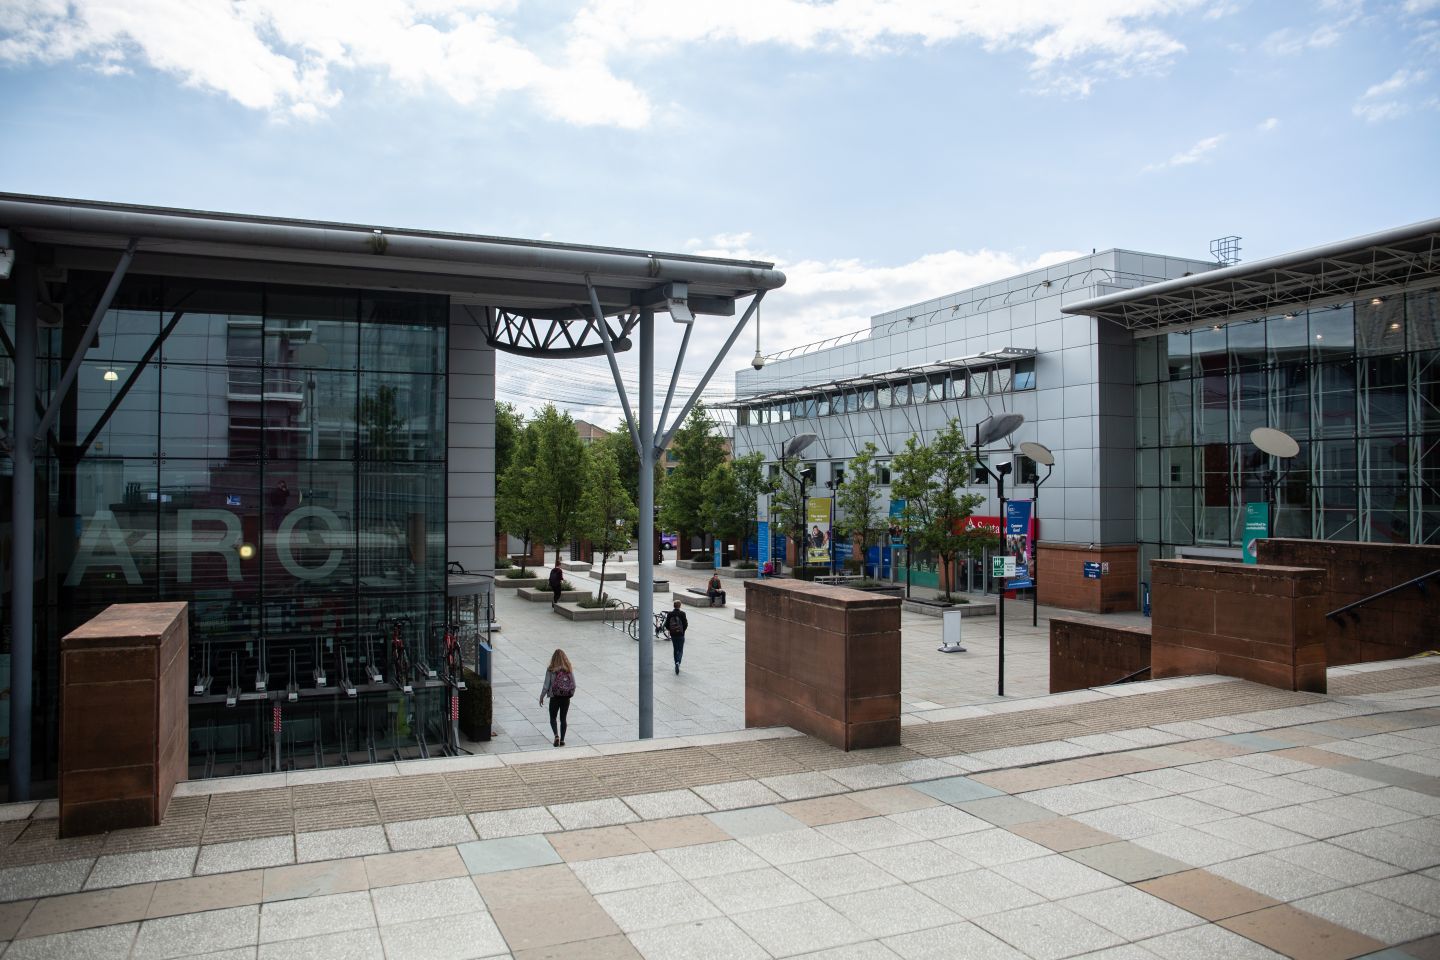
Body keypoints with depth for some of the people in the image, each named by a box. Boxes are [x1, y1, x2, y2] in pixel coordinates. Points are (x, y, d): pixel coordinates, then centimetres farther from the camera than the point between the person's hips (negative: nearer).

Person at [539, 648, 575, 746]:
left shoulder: (550, 670, -12)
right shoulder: (569, 670, -3)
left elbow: (546, 686, -9)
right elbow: (574, 685, 0)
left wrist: (541, 697, 3)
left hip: (555, 698, -2)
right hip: (566, 698, 2)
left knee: (553, 717, 14)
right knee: (563, 718, 14)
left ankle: (556, 735, -7)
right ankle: (562, 740, 15)